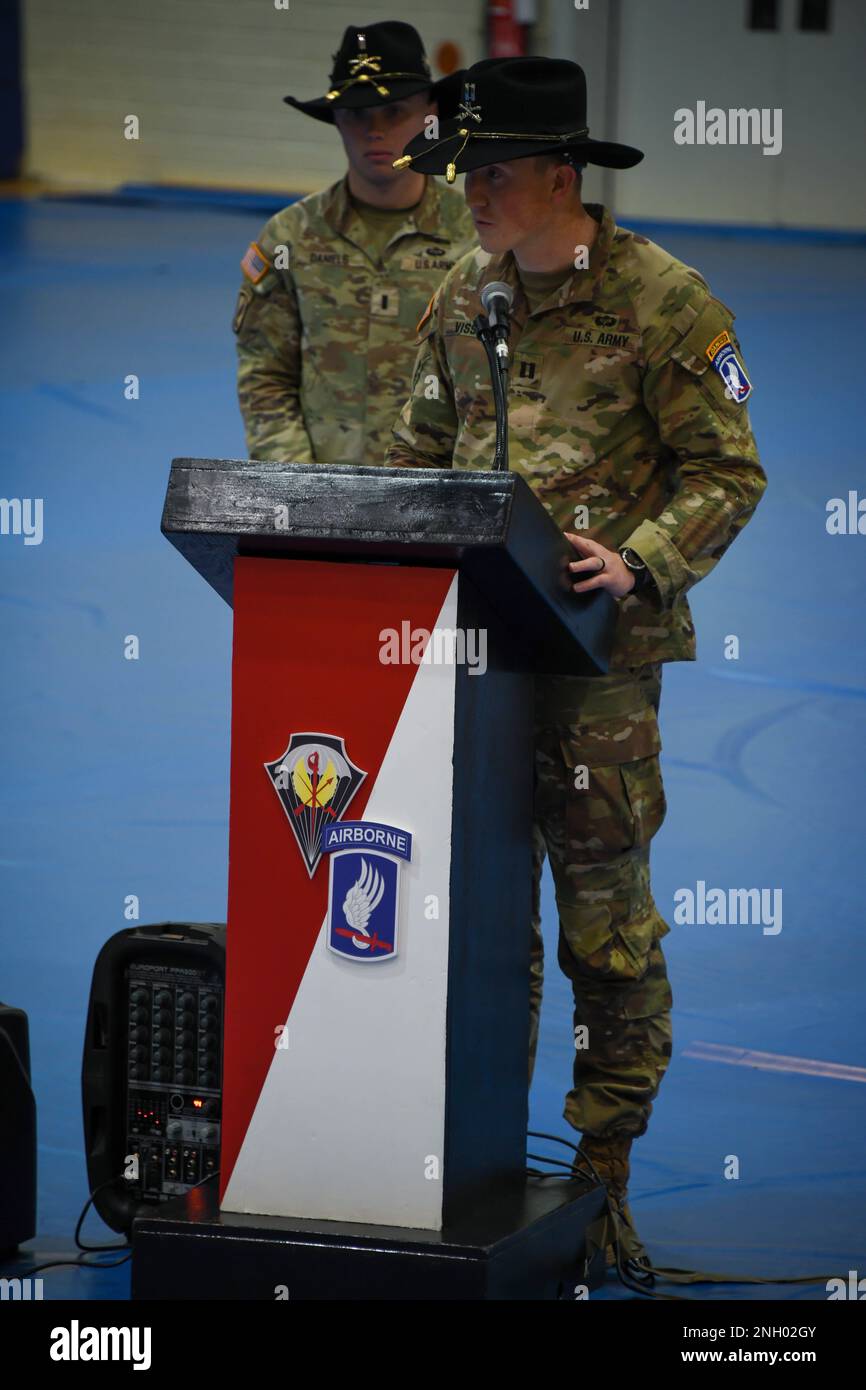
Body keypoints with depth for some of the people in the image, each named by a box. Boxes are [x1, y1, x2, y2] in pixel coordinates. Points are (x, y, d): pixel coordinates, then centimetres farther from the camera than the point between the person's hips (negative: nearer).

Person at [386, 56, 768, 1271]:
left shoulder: (662, 301, -5)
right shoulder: (463, 301, 12)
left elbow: (727, 472, -5)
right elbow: (419, 455, 19)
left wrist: (642, 562, -19)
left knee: (606, 908, -1)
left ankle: (602, 1171, 7)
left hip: (601, 646, -5)